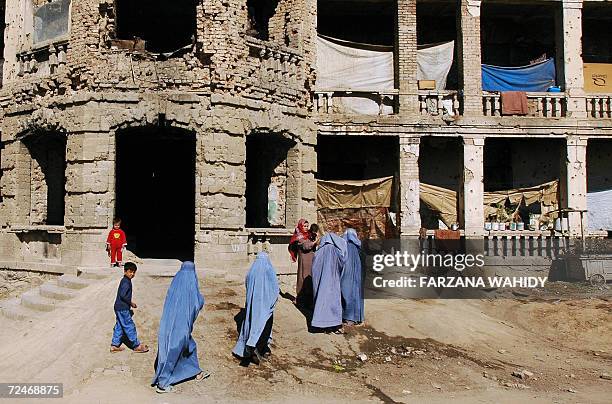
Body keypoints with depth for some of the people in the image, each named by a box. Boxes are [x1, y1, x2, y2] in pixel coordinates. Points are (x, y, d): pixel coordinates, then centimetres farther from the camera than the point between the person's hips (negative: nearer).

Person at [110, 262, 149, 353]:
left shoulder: (125, 281, 12)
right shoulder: (126, 282, -18)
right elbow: (123, 295, -25)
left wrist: (129, 303, 16)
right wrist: (131, 303, -14)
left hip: (119, 308, 10)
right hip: (123, 309, -10)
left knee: (119, 326, 15)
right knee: (130, 326, -2)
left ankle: (114, 345, 21)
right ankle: (136, 346, 5)